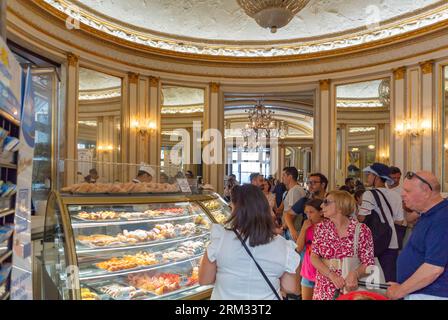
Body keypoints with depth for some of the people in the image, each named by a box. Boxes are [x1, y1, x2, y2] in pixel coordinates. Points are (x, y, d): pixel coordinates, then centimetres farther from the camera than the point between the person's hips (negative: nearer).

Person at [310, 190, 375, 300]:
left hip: (351, 288, -2)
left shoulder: (361, 230, -9)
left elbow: (368, 263, -6)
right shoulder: (321, 228, -1)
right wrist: (332, 276, -18)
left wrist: (354, 274, -25)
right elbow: (314, 257, -4)